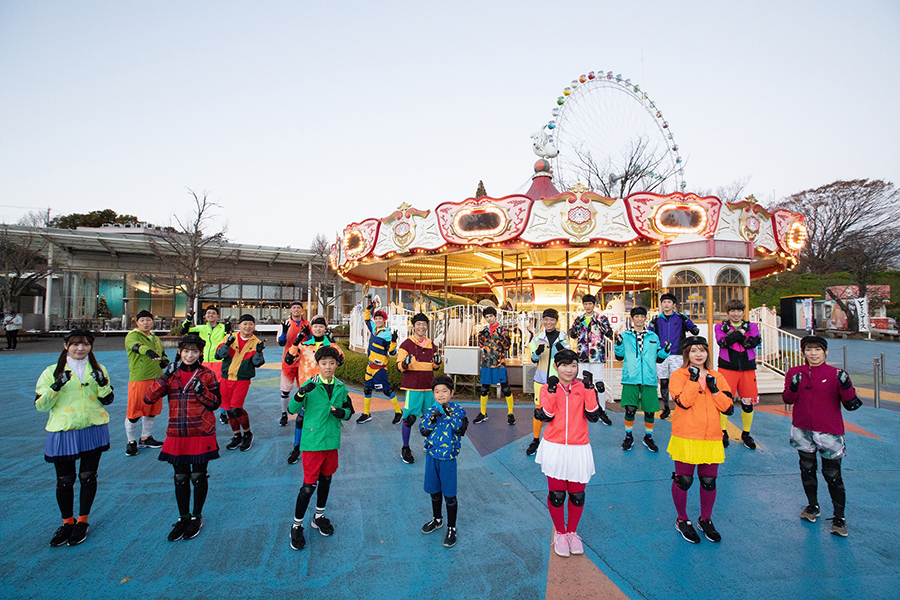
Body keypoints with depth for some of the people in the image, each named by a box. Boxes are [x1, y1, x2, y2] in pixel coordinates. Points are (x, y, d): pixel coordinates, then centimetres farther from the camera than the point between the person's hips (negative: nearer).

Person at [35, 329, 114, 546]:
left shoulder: (98, 369, 4)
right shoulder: (52, 372, -1)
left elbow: (107, 400, 5)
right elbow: (40, 405, -4)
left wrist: (103, 384, -14)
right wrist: (56, 386, -21)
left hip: (93, 430, 1)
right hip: (63, 431, -1)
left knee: (88, 476, 9)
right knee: (64, 480, 7)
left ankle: (82, 522, 27)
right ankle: (67, 522, 29)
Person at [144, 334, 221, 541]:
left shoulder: (207, 375, -2)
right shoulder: (171, 375, 4)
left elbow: (216, 403, -3)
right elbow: (149, 398, -6)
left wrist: (201, 390, -19)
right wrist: (165, 376, -15)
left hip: (201, 434, -2)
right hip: (177, 435, 2)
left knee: (198, 477, 8)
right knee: (180, 478, 13)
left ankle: (197, 517, 27)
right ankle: (183, 518, 31)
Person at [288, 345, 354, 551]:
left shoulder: (341, 387, 2)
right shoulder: (310, 386, -10)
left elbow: (349, 410, 11)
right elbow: (292, 410, -16)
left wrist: (342, 413, -11)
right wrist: (300, 394, -35)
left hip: (332, 440, 5)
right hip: (313, 441, -4)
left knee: (326, 479, 18)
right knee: (309, 484, 0)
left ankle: (319, 516, 39)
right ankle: (297, 525, 19)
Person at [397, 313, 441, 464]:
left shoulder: (431, 345, 13)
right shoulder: (407, 344, -3)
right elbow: (399, 366, -5)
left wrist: (437, 363, 0)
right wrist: (405, 363, -27)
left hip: (429, 386, 5)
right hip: (413, 386, -5)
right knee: (409, 418, -4)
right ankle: (405, 449, 13)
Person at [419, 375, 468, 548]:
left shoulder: (457, 410, -7)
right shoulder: (430, 410, 1)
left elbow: (460, 429, -19)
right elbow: (423, 430, -6)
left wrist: (450, 415, -29)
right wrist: (432, 419, -22)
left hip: (448, 457, -4)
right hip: (431, 455, 4)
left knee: (449, 494, 3)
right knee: (434, 490, 20)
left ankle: (451, 528, 20)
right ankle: (437, 520, 42)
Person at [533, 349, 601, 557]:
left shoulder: (584, 388, 2)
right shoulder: (548, 388, 0)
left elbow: (593, 417, -7)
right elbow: (546, 417, -10)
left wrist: (589, 390, -16)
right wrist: (551, 391, -19)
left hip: (578, 449, 1)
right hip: (554, 448, -1)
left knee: (577, 495, 8)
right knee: (557, 494, 5)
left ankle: (572, 532, 34)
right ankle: (560, 533, 30)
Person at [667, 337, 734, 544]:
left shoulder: (717, 377, 9)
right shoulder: (679, 375, -3)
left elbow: (728, 408, 4)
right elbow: (684, 402, -17)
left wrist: (714, 389, -9)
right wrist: (694, 379, -17)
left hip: (711, 438, 4)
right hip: (685, 437, -4)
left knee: (709, 481, 12)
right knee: (684, 480, 4)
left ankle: (705, 520, 35)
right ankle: (682, 520, 26)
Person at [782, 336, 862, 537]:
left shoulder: (836, 375, -5)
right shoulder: (794, 373, 2)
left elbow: (850, 404, -8)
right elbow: (788, 399, -3)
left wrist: (846, 385, -23)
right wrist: (793, 387, -22)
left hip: (829, 431, -2)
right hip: (803, 431, 3)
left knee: (832, 475, 1)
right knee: (807, 469, 15)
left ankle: (839, 518, 17)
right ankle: (813, 506, 35)